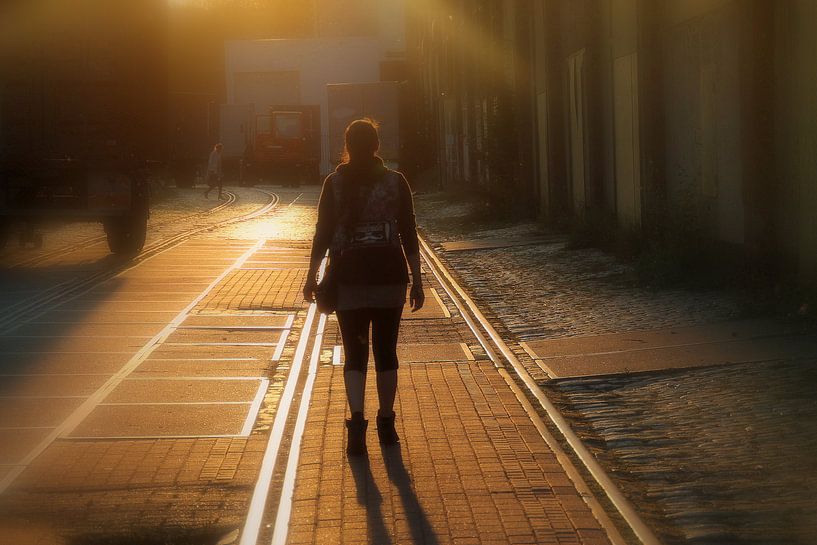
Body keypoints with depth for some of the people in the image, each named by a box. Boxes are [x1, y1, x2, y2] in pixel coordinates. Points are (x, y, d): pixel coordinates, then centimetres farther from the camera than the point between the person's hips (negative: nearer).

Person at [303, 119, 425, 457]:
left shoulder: (335, 183, -1)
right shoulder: (395, 182, 0)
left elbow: (323, 233, -2)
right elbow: (409, 235, 0)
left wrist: (312, 276, 7)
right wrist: (417, 281, 4)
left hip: (349, 277, 0)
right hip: (389, 276, 1)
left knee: (354, 353, 4)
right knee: (386, 352, 12)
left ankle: (357, 419, -16)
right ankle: (386, 424, 20)